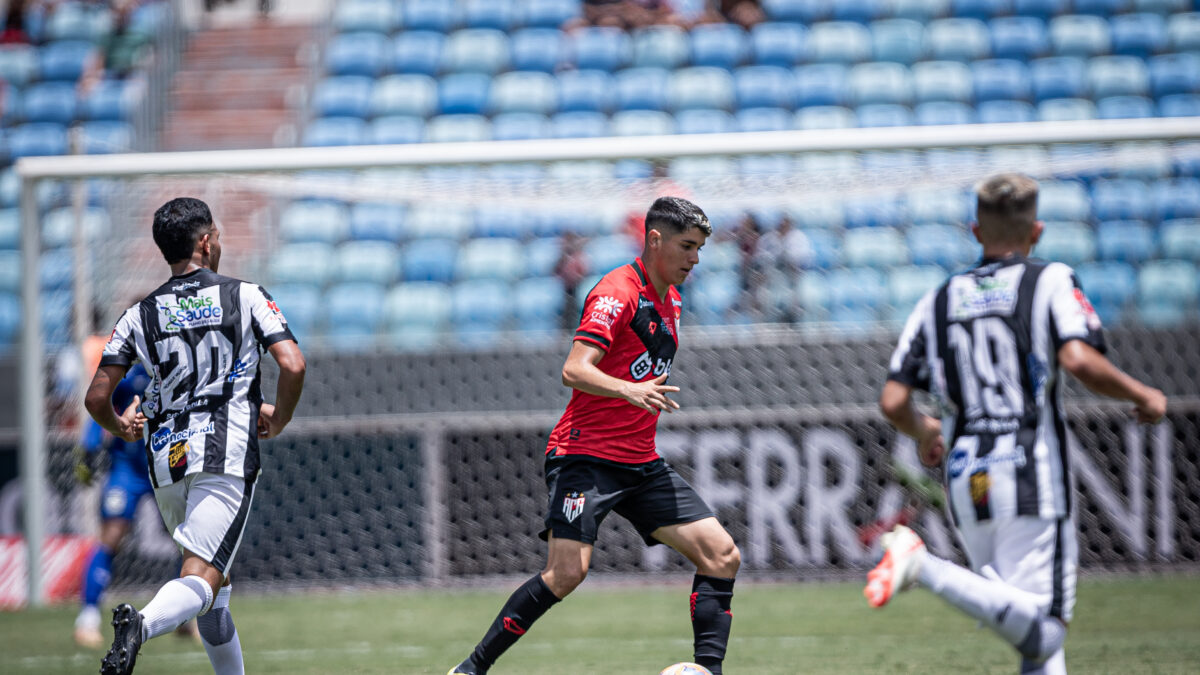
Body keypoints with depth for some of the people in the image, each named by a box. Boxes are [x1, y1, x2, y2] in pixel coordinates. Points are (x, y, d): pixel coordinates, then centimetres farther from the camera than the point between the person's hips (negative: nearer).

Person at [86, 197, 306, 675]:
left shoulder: (139, 316, 10)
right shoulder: (246, 297, 4)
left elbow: (96, 399, 6)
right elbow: (293, 366, -8)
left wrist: (121, 429, 28)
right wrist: (278, 419, 11)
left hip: (166, 459, 4)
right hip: (226, 456, -4)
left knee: (209, 574, 20)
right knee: (200, 581, -13)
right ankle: (143, 624, -42)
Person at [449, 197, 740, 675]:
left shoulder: (669, 301, 16)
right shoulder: (618, 292, -12)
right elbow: (574, 370, -24)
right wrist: (629, 389, -39)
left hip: (641, 464, 9)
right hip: (587, 454, -9)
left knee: (722, 556, -4)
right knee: (567, 571, -22)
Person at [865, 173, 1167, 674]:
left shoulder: (939, 300, 13)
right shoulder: (1050, 282, 1)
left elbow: (892, 402, 8)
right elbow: (1078, 360, -18)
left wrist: (924, 431, 30)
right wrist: (1144, 396, -2)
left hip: (965, 480, 6)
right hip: (1031, 478, -6)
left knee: (1036, 634, 16)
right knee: (1040, 631, -13)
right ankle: (924, 568, -28)